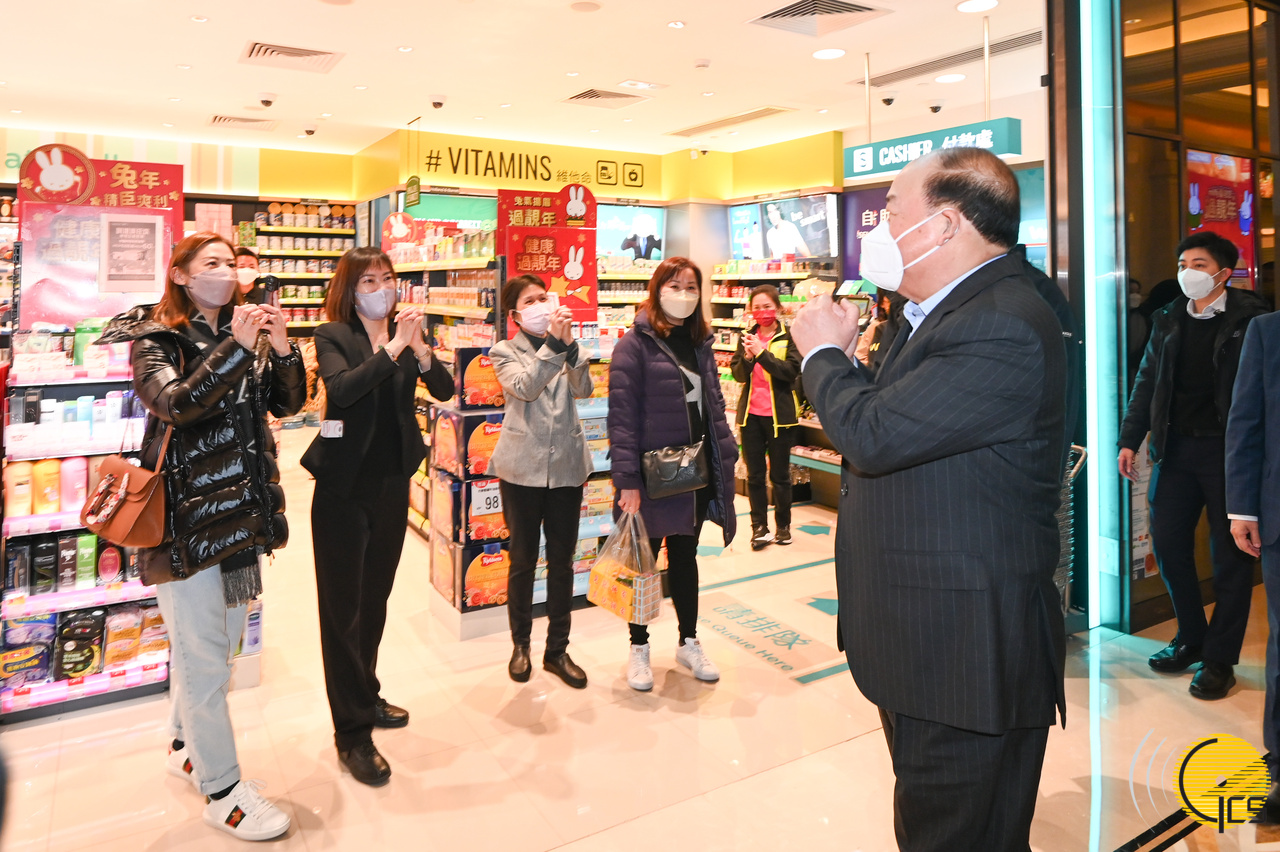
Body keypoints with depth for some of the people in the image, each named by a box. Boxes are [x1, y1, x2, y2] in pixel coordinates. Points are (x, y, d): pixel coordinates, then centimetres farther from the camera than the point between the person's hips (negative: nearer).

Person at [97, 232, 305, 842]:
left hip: (239, 510, 6)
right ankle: (221, 790, 13)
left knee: (215, 641, 17)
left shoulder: (243, 332, 11)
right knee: (203, 653, 1)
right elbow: (175, 403, -22)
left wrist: (281, 350, -12)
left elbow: (287, 403, 5)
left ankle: (187, 745, 38)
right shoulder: (155, 339, -4)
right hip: (186, 514, -6)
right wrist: (237, 348, -28)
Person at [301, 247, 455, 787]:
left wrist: (420, 347, -23)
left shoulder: (405, 334, 5)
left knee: (375, 598, 18)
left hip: (393, 483, 5)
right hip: (344, 486, -5)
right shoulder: (333, 336, -6)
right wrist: (392, 348, -28)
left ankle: (365, 695, 37)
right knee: (342, 607, 1)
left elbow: (445, 390, -7)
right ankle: (352, 735, 10)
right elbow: (341, 388, -25)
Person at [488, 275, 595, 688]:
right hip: (522, 468, -2)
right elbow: (525, 387, -19)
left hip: (566, 465, 2)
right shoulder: (505, 352, 1)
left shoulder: (566, 348, 8)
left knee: (562, 560, 7)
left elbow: (583, 388, -11)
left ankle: (557, 649, 20)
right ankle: (520, 644, 25)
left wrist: (570, 344, -24)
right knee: (523, 560, 8)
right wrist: (553, 344, -27)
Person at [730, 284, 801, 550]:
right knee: (754, 475, 7)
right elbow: (738, 374, 3)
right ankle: (759, 526, 16)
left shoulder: (789, 337, -4)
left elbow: (791, 371, -16)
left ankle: (783, 525, 21)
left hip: (779, 414, -3)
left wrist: (762, 353, -22)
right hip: (751, 414, 3)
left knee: (780, 474, 7)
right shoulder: (747, 337, 9)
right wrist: (747, 357, -16)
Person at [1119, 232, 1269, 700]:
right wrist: (1130, 440, 7)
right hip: (1175, 449, 5)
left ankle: (1220, 659, 16)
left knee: (1230, 556, 4)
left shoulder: (1250, 317, -5)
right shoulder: (1167, 319, 10)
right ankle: (1191, 639, 29)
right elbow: (1147, 382, 12)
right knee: (1168, 544, 9)